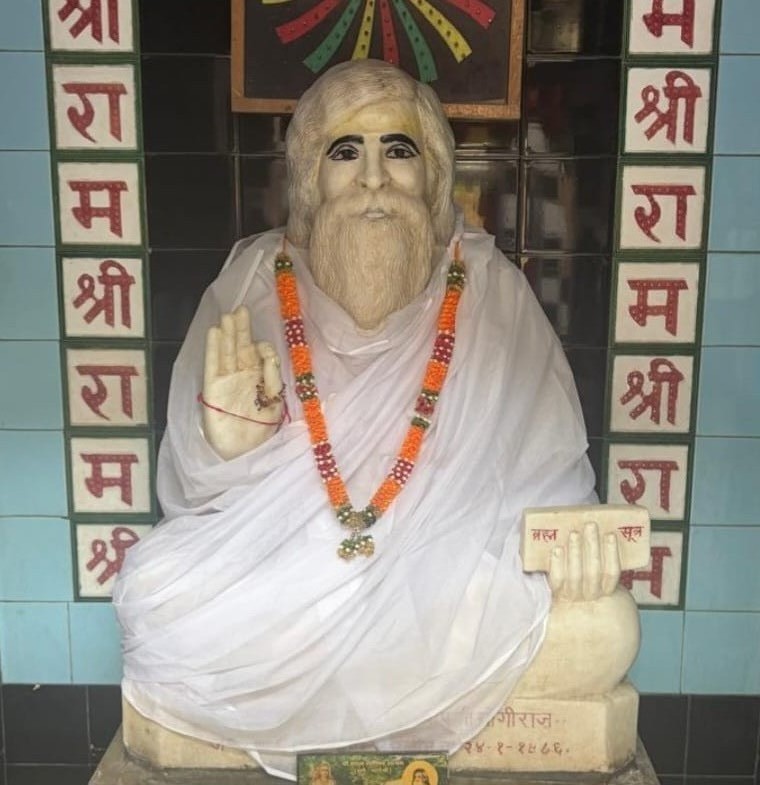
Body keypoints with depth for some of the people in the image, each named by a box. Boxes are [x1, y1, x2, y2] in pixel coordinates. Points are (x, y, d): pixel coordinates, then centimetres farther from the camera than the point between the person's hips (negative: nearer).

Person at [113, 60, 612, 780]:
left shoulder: (490, 290, -3)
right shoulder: (253, 282, -2)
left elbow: (547, 466, 0)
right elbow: (190, 487, -1)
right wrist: (226, 444, -23)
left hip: (447, 567, 0)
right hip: (274, 560, 1)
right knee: (159, 597, -23)